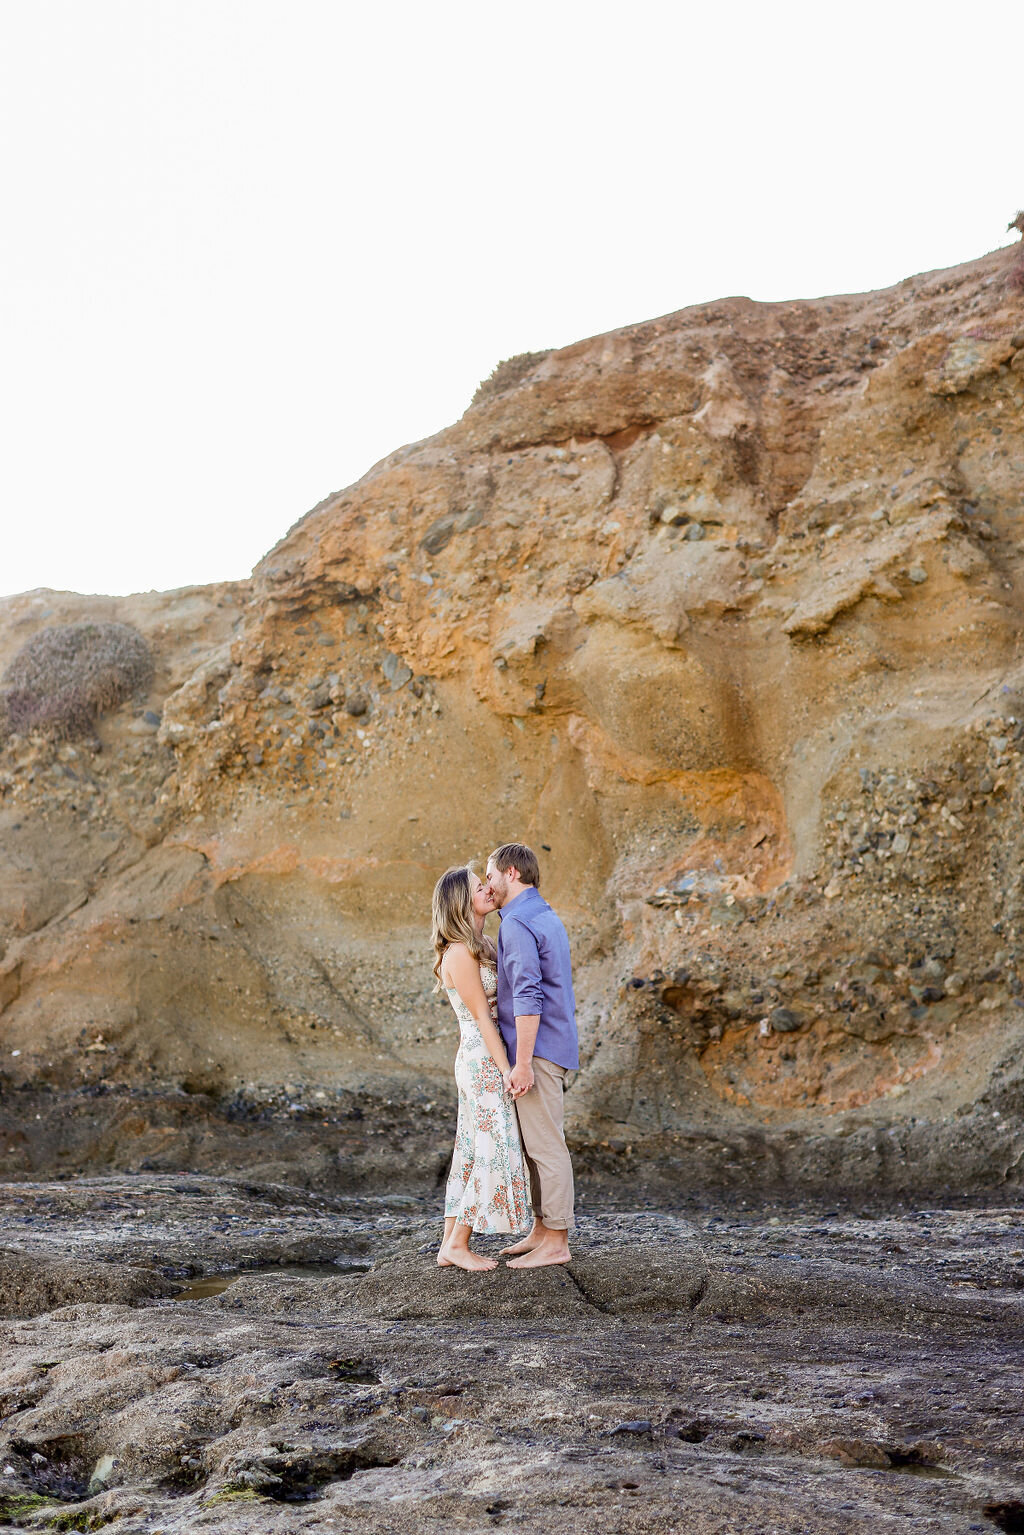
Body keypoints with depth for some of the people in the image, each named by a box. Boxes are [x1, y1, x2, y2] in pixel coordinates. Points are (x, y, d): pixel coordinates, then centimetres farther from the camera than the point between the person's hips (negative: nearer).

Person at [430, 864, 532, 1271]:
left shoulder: (479, 948, 13)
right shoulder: (461, 954, -16)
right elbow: (481, 1017, -18)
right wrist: (507, 1070, -18)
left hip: (478, 1064, 9)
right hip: (485, 1064, -9)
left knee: (472, 1153, 10)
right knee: (495, 1152, -4)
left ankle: (450, 1244, 14)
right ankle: (457, 1244, 2)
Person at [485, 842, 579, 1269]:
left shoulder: (518, 923, -16)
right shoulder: (546, 917, 17)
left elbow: (528, 996, -23)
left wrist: (522, 1063, -24)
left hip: (537, 1050, -10)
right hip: (551, 1046, 10)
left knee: (545, 1146, -6)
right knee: (534, 1145, 15)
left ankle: (556, 1241, -1)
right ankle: (542, 1229, 21)